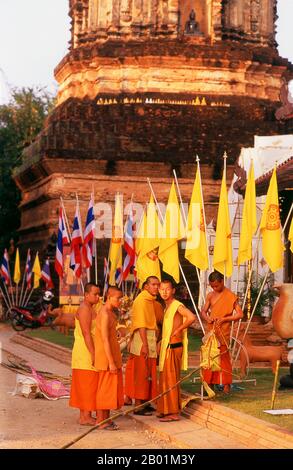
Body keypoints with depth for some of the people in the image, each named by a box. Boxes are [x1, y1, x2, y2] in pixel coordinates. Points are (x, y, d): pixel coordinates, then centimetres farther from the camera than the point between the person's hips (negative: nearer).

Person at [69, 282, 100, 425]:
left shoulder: (90, 309, 17)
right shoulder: (84, 309, -15)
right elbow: (86, 333, -21)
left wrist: (94, 353, 20)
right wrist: (93, 354, -23)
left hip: (89, 351, 10)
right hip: (86, 351, -10)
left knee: (84, 385, 11)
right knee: (87, 383, -8)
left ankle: (84, 415, 16)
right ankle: (86, 416, -7)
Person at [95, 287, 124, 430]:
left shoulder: (110, 313, 13)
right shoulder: (105, 314, -18)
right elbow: (105, 340, -21)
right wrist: (111, 363, -21)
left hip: (113, 355, 10)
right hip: (106, 357, -10)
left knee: (110, 389, 12)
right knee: (104, 388, -4)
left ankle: (106, 419, 18)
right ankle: (100, 420, 1)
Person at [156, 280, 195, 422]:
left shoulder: (177, 306, -14)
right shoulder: (167, 307, 14)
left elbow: (192, 317, -30)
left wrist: (178, 330, -20)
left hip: (174, 347, -9)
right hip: (167, 347, 9)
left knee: (171, 379, -5)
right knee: (166, 379, 14)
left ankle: (174, 413, 1)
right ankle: (167, 410, 21)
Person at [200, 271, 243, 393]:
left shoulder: (230, 296, -7)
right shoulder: (210, 296, 8)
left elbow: (240, 314, -9)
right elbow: (203, 311, 10)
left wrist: (224, 319, -17)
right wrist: (207, 318, -12)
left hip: (223, 332, -5)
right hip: (211, 331, 5)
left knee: (223, 357, -3)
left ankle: (226, 384, 3)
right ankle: (210, 384, 13)